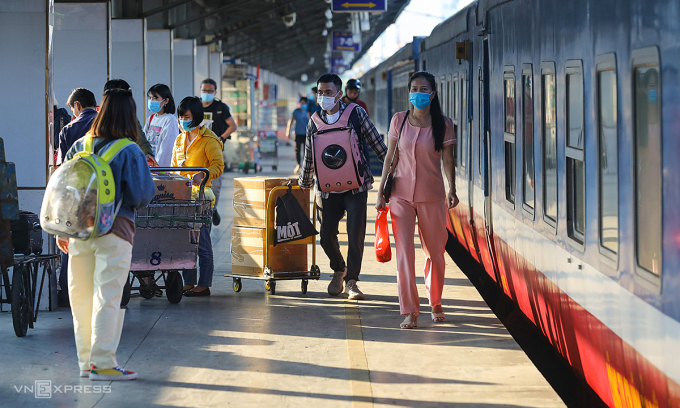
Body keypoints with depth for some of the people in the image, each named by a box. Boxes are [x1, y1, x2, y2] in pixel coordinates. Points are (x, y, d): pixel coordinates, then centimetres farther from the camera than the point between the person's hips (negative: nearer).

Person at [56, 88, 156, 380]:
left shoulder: (80, 146, 5)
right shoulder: (129, 152, -9)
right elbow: (142, 195, -10)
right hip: (114, 230, -5)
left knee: (81, 296, 11)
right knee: (107, 298, -2)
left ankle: (86, 361, 18)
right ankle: (102, 364, -3)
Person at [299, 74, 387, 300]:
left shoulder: (356, 114, -1)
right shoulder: (314, 122, 7)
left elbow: (376, 143, 5)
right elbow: (309, 158, 18)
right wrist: (303, 185, 25)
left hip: (355, 185, -2)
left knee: (355, 235, -7)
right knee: (326, 235, 2)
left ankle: (351, 282, 4)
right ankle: (339, 270, 29)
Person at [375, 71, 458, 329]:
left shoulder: (443, 124, -1)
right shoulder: (399, 120, 3)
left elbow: (448, 159, 1)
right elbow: (390, 158, 7)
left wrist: (452, 188, -13)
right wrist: (381, 192, 5)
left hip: (431, 196, 0)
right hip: (401, 194, 1)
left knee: (435, 252, 7)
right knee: (404, 252, -7)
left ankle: (435, 304, 28)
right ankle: (410, 311, -2)